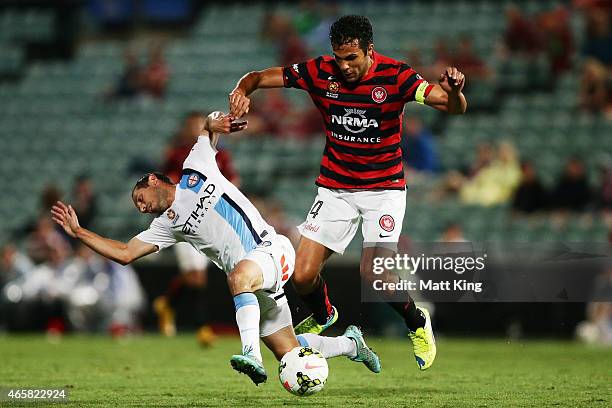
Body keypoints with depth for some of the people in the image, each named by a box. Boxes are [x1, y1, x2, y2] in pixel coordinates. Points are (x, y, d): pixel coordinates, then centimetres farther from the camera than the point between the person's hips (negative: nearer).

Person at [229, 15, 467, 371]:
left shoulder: (394, 75, -17)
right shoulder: (320, 72, -10)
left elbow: (455, 107, -22)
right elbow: (260, 77, -2)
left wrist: (453, 91, -46)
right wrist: (243, 90, -26)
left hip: (384, 187, -3)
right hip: (335, 187, 3)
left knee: (374, 274, -20)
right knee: (303, 277, -4)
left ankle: (418, 323, 11)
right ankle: (323, 315, 32)